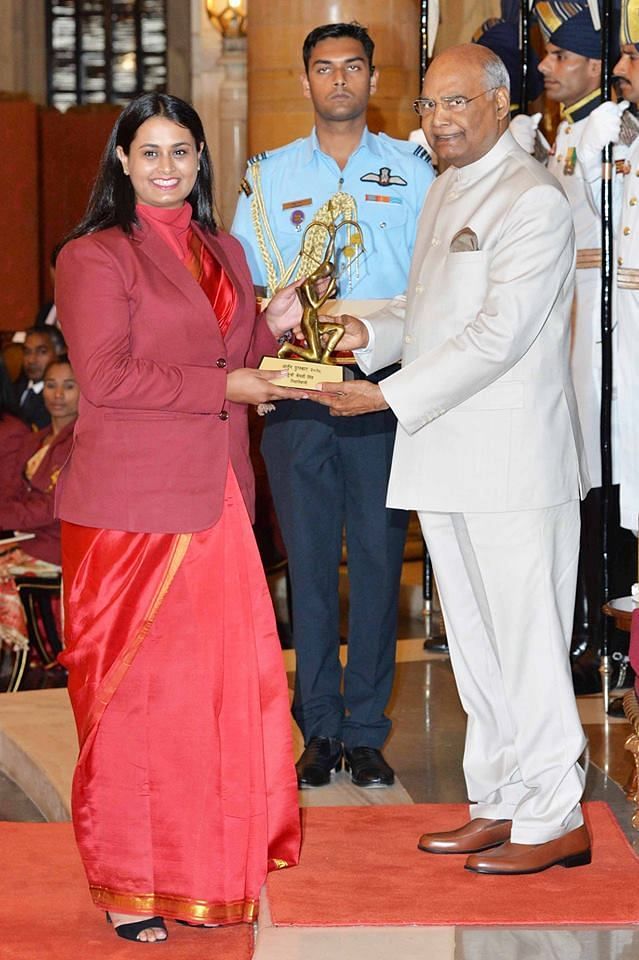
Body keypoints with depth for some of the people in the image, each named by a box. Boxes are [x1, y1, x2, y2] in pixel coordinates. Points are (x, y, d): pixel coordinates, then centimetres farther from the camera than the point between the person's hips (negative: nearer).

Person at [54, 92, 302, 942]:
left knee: (228, 681, 4)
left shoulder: (223, 253, 18)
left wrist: (271, 328, 4)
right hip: (132, 506, -6)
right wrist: (224, 386, -14)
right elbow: (104, 378, -14)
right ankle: (128, 886, 10)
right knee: (135, 690, -1)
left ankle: (210, 865, 17)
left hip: (217, 501, 6)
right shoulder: (95, 257, -5)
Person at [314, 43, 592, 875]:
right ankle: (497, 805, 25)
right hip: (445, 457, 9)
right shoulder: (443, 191, 17)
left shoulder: (534, 199, -12)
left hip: (515, 456, -9)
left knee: (526, 640, -2)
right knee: (473, 641, 14)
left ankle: (553, 820, 8)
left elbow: (499, 334, -19)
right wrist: (370, 333, 5)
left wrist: (389, 395, -19)